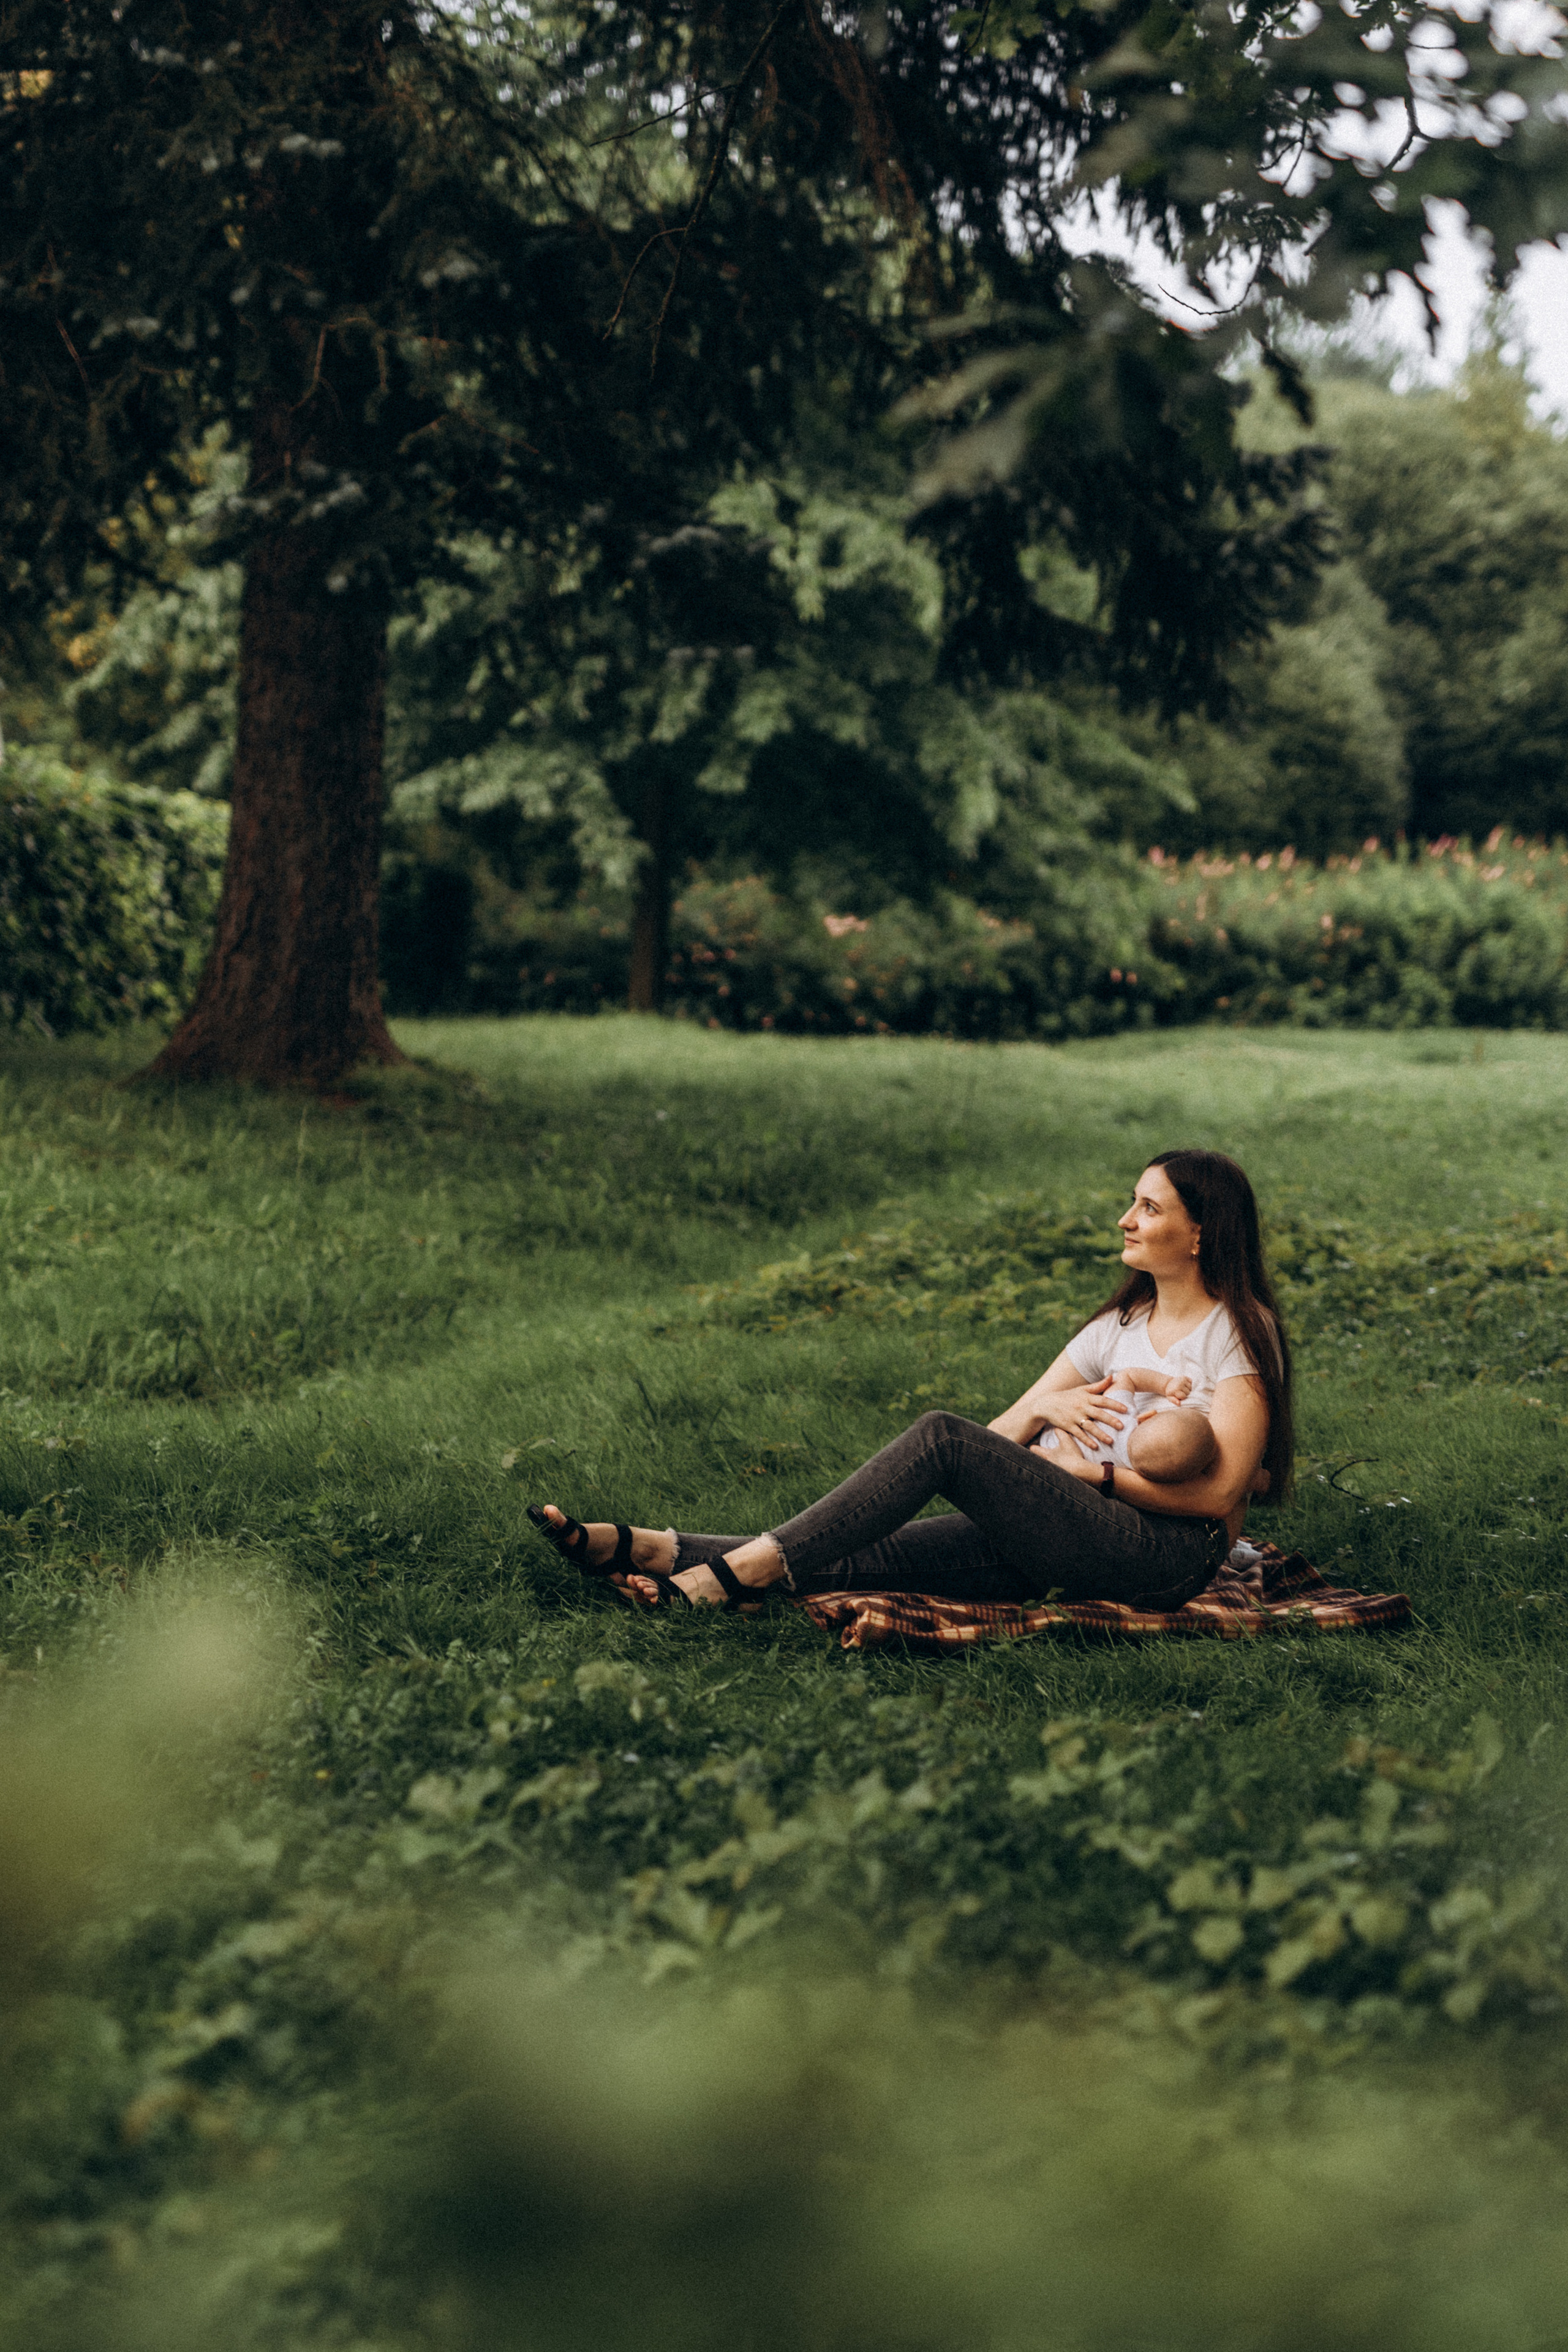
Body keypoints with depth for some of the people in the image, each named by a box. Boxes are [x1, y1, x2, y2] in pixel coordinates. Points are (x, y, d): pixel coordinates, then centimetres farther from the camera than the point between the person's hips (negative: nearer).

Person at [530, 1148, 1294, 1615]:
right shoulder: (1120, 1326, 20)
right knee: (858, 1556, -13)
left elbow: (1218, 1492, -14)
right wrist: (1041, 1408, -8)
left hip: (1167, 1553, -7)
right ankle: (655, 1552, -24)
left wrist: (1091, 1469, -11)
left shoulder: (1241, 1334, -2)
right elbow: (1003, 1441, 15)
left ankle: (747, 1567, -27)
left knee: (942, 1437, -25)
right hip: (1075, 1536, 7)